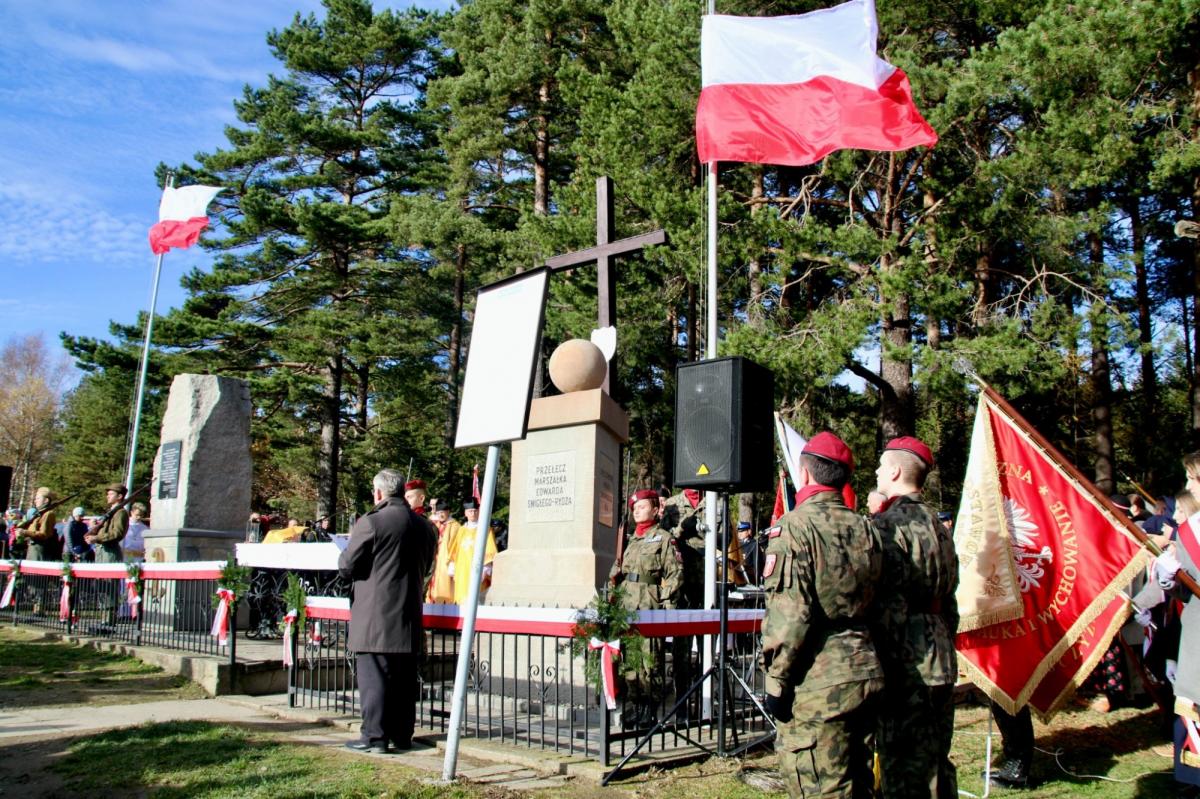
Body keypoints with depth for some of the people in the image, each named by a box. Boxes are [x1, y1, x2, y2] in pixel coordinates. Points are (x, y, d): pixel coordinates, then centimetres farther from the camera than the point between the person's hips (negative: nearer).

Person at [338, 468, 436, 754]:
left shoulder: (371, 522, -13)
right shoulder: (424, 527, 8)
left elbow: (346, 566, -8)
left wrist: (348, 547, 11)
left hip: (375, 618, -6)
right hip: (409, 619, 6)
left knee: (373, 676, 1)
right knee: (405, 679, 12)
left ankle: (375, 736, 3)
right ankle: (402, 735, 18)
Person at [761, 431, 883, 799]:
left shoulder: (795, 526, -12)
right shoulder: (866, 529, 10)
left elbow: (789, 614, -17)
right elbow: (877, 602, 16)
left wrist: (777, 681, -10)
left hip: (817, 686, -8)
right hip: (866, 671, 8)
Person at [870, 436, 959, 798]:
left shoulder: (889, 524, -14)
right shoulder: (939, 525, 14)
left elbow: (888, 606, -19)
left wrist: (884, 666, -14)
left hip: (907, 664, -9)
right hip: (941, 660, 9)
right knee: (937, 762, 17)